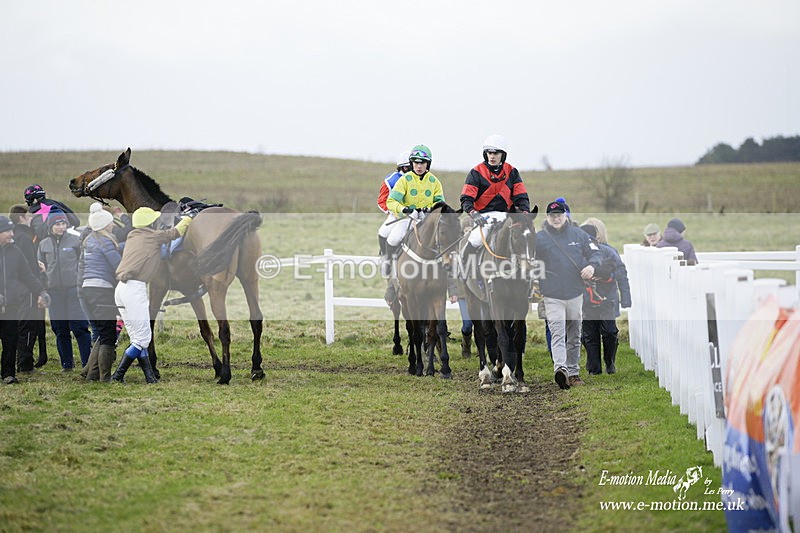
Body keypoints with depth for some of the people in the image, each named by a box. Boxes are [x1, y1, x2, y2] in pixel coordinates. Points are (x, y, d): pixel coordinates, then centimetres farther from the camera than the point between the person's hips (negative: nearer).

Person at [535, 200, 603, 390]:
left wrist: (592, 265, -10)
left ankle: (573, 372, 21)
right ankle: (560, 369, -32)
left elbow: (596, 253, 11)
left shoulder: (578, 235, 8)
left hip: (575, 294, 4)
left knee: (574, 336, 12)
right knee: (558, 334, -18)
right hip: (553, 297, -4)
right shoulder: (539, 239, 1)